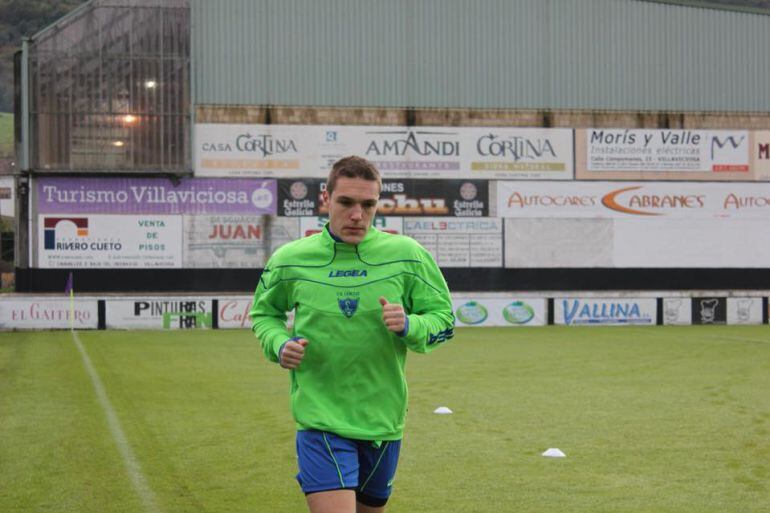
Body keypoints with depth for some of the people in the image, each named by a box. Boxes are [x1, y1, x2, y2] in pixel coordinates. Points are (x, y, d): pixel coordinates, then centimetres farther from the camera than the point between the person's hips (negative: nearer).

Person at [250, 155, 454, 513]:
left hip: (383, 421, 3)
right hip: (320, 419, -2)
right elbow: (263, 313, 14)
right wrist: (279, 344, -7)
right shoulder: (290, 259, -4)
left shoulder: (407, 255, -4)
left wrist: (408, 326, -18)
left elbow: (444, 318, 3)